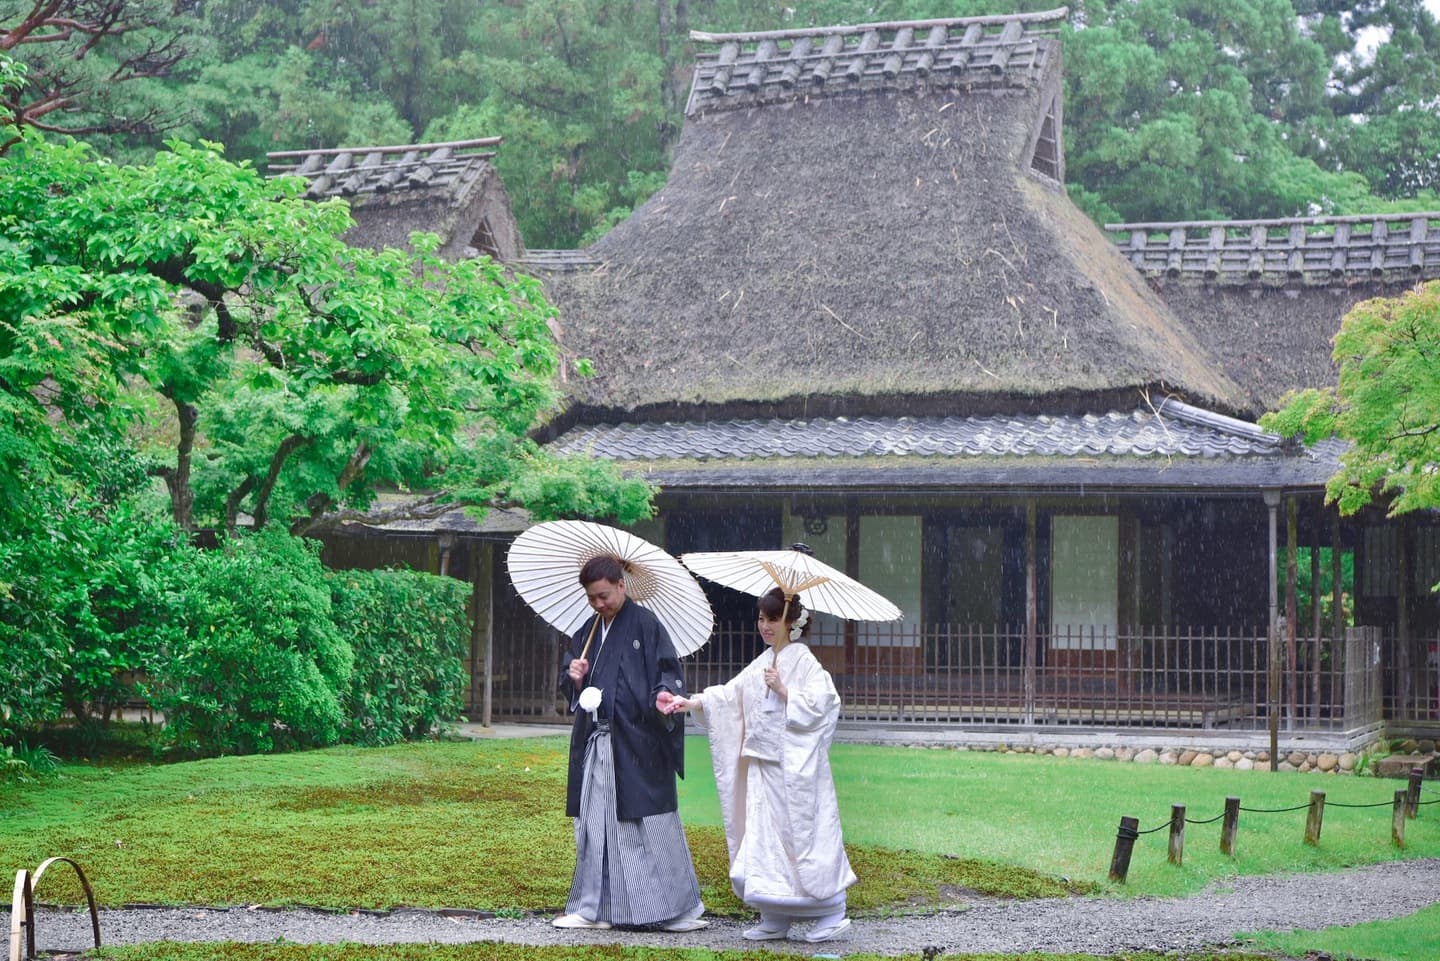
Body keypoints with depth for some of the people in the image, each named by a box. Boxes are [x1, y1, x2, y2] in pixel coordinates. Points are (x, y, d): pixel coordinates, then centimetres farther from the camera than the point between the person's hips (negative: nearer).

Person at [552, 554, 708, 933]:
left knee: (651, 823, -5)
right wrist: (575, 678, -2)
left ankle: (680, 908, 2)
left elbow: (668, 671, -9)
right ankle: (592, 907, 14)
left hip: (636, 744, -7)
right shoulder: (588, 633, 16)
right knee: (594, 824, 8)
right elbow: (568, 687, 20)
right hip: (595, 742, 7)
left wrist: (665, 694, -29)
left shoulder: (645, 624, -4)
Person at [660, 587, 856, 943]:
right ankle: (775, 919, 12)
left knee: (803, 836, -5)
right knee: (763, 836, 6)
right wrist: (693, 703, 1)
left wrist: (784, 692, -18)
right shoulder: (762, 663, 15)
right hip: (763, 766, 8)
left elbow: (823, 701, -15)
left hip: (796, 767, -8)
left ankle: (832, 912, 5)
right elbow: (730, 694, 12)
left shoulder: (803, 661, -7)